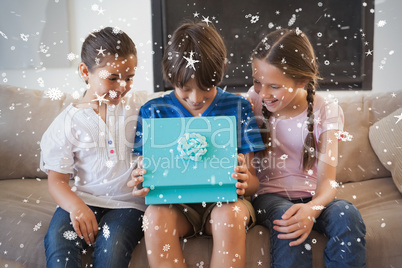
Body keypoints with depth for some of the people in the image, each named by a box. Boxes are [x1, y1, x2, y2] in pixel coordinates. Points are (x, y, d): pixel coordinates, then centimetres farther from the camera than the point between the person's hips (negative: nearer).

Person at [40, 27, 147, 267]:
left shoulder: (135, 105, 6)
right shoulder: (68, 123, 1)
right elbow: (57, 179, 1)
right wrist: (75, 206, -19)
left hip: (129, 201, 0)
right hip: (84, 199, 1)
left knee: (112, 243, -28)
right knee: (57, 237, -27)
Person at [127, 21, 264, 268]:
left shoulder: (238, 107, 3)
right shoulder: (153, 111, 4)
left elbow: (253, 183, 1)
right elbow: (146, 174, 3)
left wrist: (245, 181, -23)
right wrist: (142, 185, -21)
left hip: (224, 199, 0)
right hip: (175, 203, 1)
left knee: (231, 214, -33)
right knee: (155, 214, -31)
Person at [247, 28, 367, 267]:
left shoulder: (326, 111, -7)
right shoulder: (254, 100, -3)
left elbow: (327, 180, -13)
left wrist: (312, 209, -35)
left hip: (311, 195, 1)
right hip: (269, 194, 0)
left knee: (348, 215, -29)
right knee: (287, 218, -33)